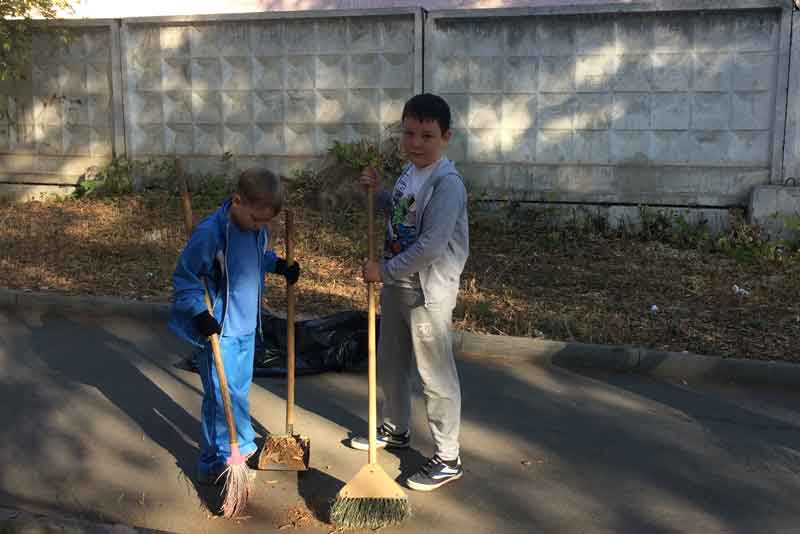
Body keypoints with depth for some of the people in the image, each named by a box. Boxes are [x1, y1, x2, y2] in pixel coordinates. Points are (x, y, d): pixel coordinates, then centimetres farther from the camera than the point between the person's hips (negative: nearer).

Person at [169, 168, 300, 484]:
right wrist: (200, 314, -23)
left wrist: (280, 265, 6)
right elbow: (183, 278, -15)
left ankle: (240, 448, 37)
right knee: (223, 397, -3)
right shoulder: (210, 233, -23)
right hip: (218, 330, -7)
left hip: (246, 327, 7)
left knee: (239, 390, 20)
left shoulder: (257, 229, -1)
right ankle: (215, 465, 11)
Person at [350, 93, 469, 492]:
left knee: (436, 376, 2)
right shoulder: (409, 172, 6)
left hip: (429, 292, -9)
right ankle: (395, 430, 45)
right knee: (389, 364, 23)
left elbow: (430, 246, -28)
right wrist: (377, 193, 7)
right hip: (396, 284, 9)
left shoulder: (447, 183, -22)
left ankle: (448, 459, 16)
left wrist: (383, 270, -20)